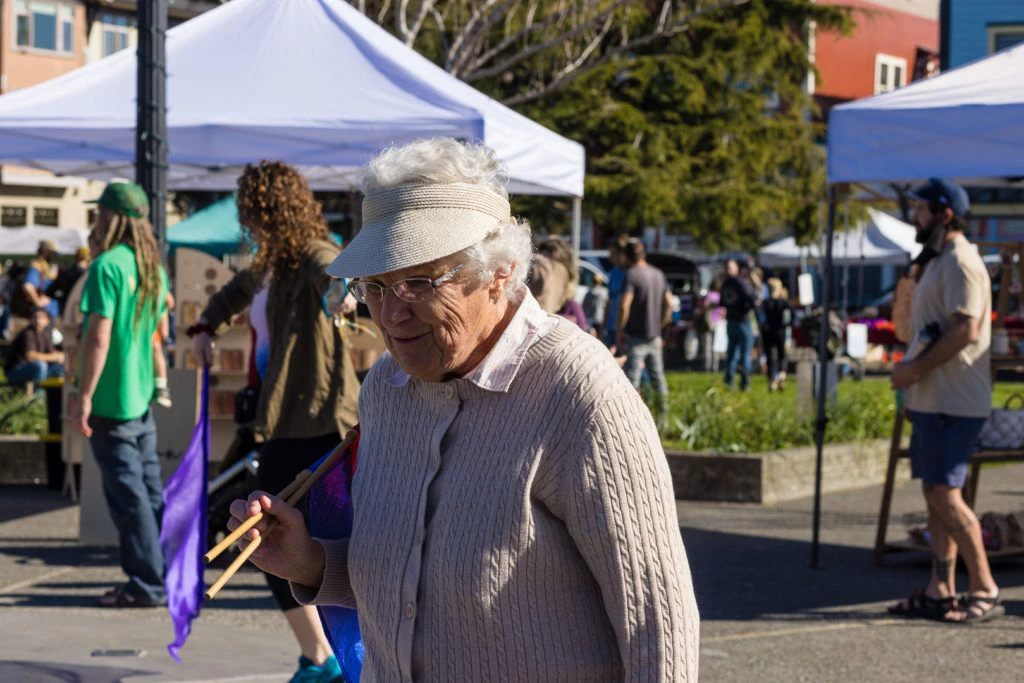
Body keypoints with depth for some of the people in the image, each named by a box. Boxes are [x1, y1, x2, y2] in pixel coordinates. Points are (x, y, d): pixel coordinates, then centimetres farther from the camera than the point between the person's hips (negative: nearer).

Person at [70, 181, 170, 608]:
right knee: (150, 490, 12)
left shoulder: (108, 266, -15)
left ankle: (146, 585, -1)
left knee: (127, 493, -4)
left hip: (110, 401, -8)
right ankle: (163, 577, 17)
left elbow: (98, 337, -19)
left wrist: (84, 397, -17)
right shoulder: (153, 268, 11)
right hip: (142, 398, 8)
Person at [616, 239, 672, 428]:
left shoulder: (631, 275, -14)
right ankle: (663, 417, 20)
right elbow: (668, 303, 12)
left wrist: (619, 330, -13)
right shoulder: (658, 274, 8)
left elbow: (624, 305, -22)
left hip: (636, 336, -6)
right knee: (658, 377, 14)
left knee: (632, 378, -5)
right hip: (655, 335, 6)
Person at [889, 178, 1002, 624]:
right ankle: (940, 590, 14)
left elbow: (964, 330, -23)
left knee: (946, 494, -11)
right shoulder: (936, 262, 19)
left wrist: (914, 370, -18)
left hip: (953, 403, -10)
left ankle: (985, 591, -7)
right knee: (935, 494, 10)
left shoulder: (960, 264, -14)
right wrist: (912, 383, 16)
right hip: (931, 399, 10)